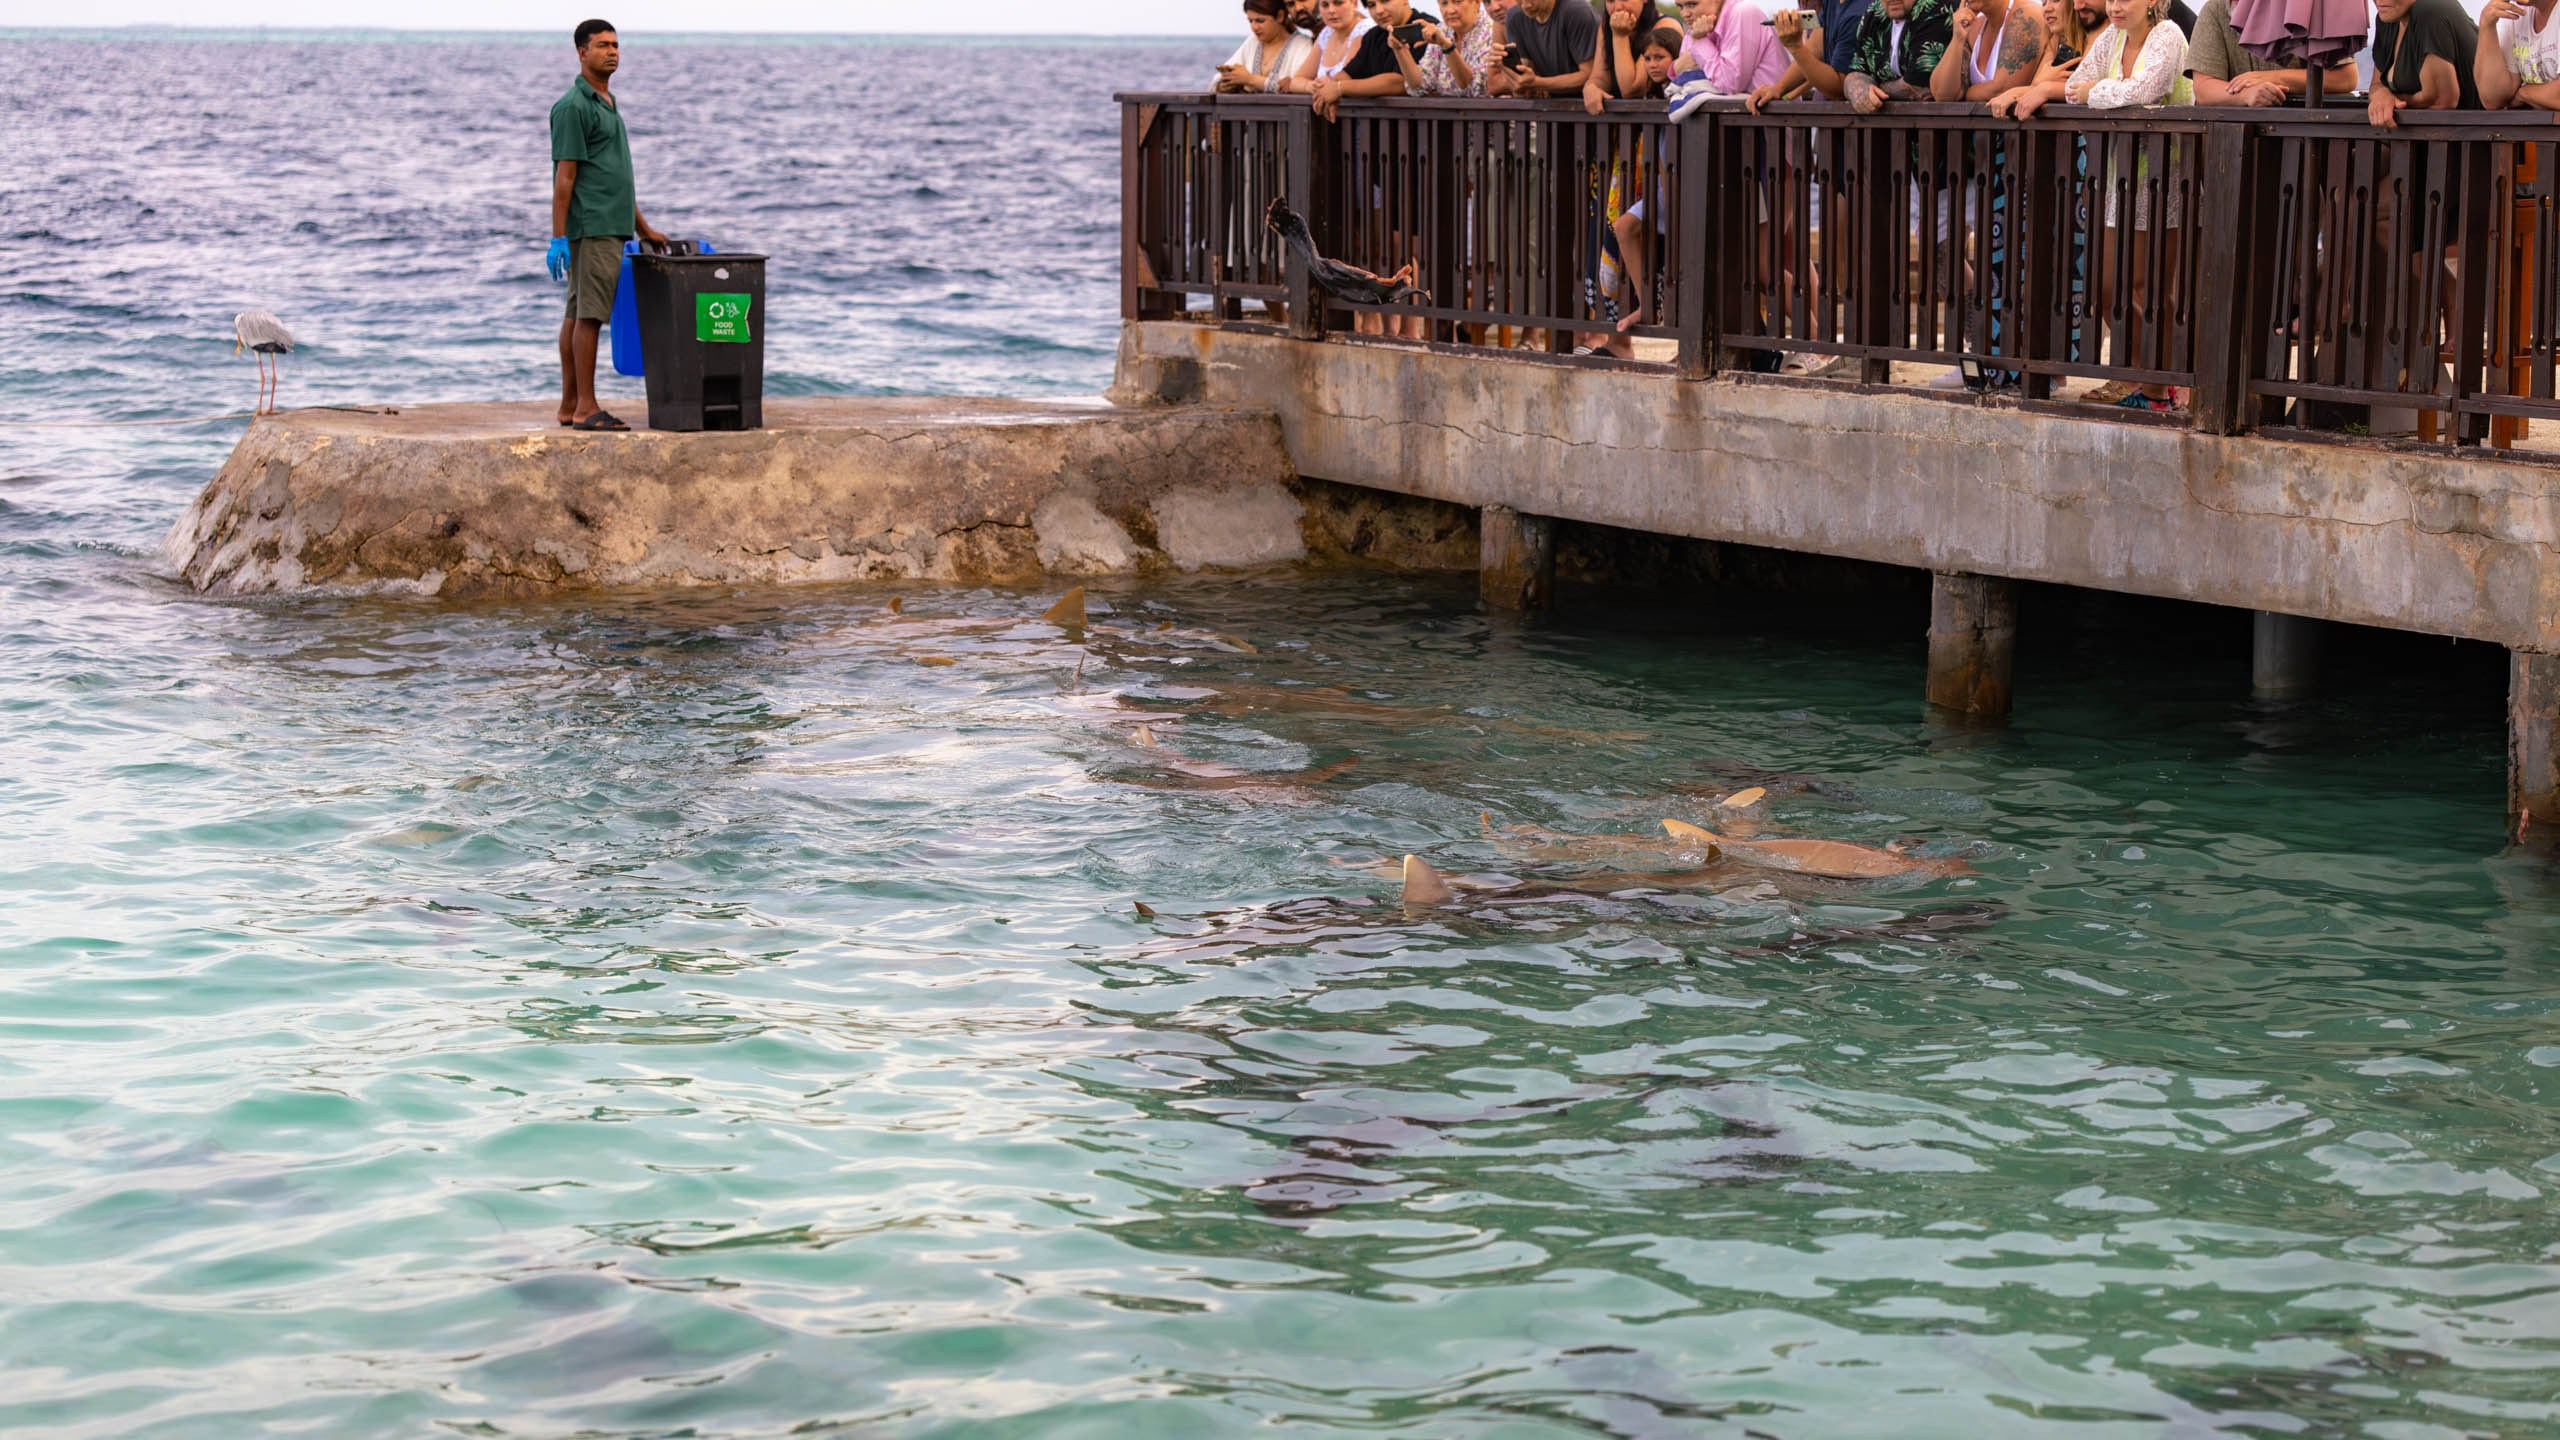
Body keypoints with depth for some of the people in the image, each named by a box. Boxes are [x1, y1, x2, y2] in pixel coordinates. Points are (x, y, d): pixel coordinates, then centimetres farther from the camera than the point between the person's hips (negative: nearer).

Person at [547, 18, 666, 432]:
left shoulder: (607, 103, 19)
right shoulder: (573, 107, -10)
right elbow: (565, 176, -15)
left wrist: (643, 227, 25)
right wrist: (558, 238, -18)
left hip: (611, 226, 9)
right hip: (591, 228, -9)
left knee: (577, 315, 10)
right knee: (590, 314, -10)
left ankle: (570, 405, 12)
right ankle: (586, 408, -10)